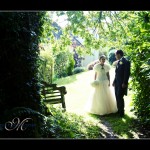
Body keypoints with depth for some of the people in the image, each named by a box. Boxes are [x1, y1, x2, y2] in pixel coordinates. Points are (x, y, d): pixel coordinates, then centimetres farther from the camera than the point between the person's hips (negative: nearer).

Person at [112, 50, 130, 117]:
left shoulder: (126, 62, -11)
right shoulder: (118, 62, 13)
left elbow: (127, 73, -16)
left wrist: (124, 83, -18)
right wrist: (114, 81, 14)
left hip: (122, 83, -8)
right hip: (117, 83, 8)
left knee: (120, 97, -7)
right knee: (117, 97, 10)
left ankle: (121, 113, 4)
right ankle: (119, 110, 21)